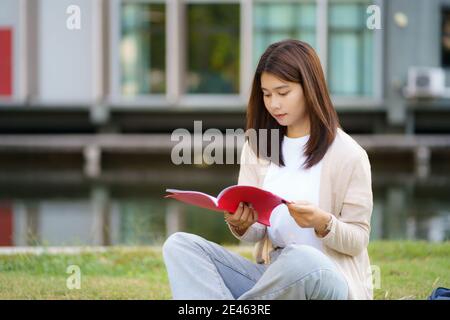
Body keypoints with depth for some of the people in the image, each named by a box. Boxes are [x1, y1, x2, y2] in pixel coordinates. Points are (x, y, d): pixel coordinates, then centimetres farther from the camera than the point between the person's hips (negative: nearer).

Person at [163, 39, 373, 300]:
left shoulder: (348, 155, -5)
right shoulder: (258, 146, 10)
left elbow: (357, 241, -3)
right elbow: (257, 233, 7)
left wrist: (323, 224, -25)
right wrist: (240, 224, -17)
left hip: (331, 280, -5)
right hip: (272, 277, 5)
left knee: (302, 259, -41)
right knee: (180, 245, -14)